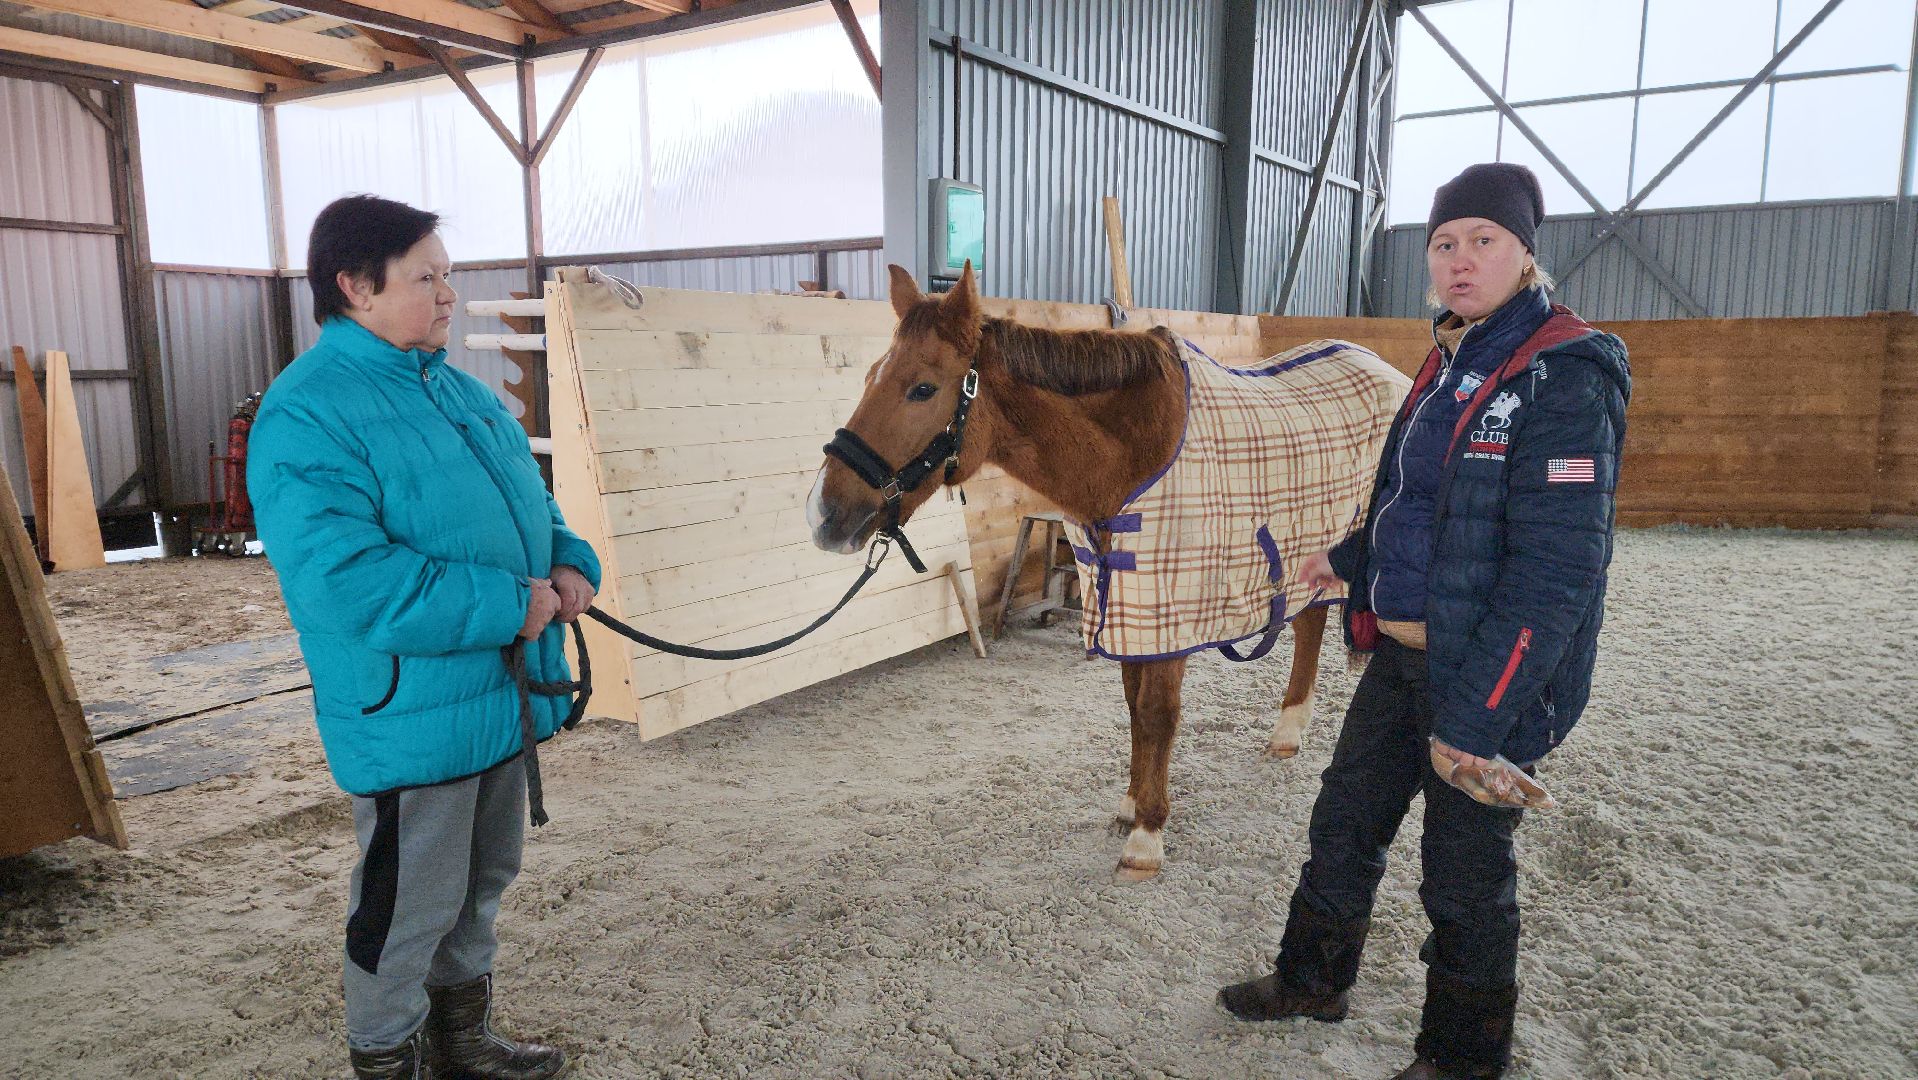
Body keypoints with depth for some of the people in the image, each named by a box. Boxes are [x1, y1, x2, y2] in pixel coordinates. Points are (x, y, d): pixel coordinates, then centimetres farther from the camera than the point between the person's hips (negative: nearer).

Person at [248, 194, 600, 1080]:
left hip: (506, 697, 9)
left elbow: (527, 501, 20)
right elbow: (337, 576, -28)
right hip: (413, 717, -9)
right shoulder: (307, 415, -18)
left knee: (483, 883, 23)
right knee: (410, 908, 8)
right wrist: (506, 605, -27)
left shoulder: (461, 391, 10)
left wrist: (569, 561, -3)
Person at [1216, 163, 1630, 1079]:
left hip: (1491, 676, -8)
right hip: (1400, 652, 8)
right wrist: (1352, 559, 25)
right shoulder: (1451, 361, 8)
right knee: (1343, 821, 20)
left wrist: (1476, 712, -25)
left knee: (1464, 874, 9)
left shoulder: (1565, 377, -19)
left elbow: (1556, 570, -24)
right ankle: (1313, 980, 42)